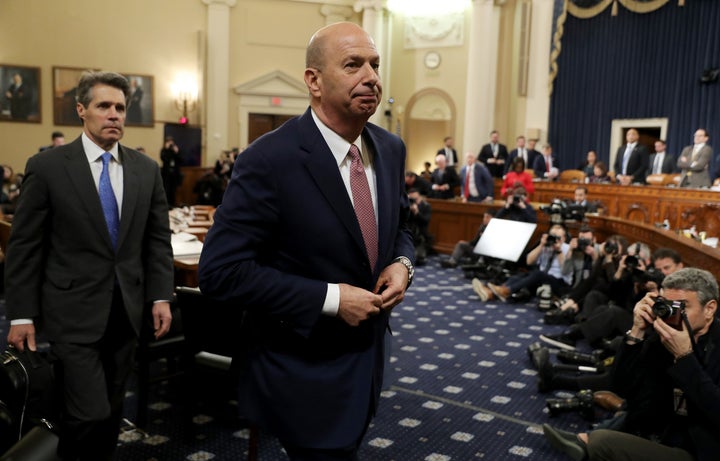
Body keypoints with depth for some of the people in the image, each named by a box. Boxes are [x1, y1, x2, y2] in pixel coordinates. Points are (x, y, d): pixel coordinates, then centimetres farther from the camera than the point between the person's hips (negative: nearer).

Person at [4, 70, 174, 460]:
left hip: (126, 311, 4)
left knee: (112, 412, 14)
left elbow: (157, 238, 8)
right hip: (74, 312, -4)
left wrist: (161, 297, 1)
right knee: (90, 415, -7)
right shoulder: (47, 166, -6)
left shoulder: (146, 170, 5)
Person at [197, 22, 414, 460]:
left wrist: (402, 263, -8)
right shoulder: (270, 161, -22)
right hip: (304, 371, -7)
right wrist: (329, 298, -25)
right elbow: (221, 270, -23)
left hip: (367, 353, 7)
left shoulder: (391, 148, -1)